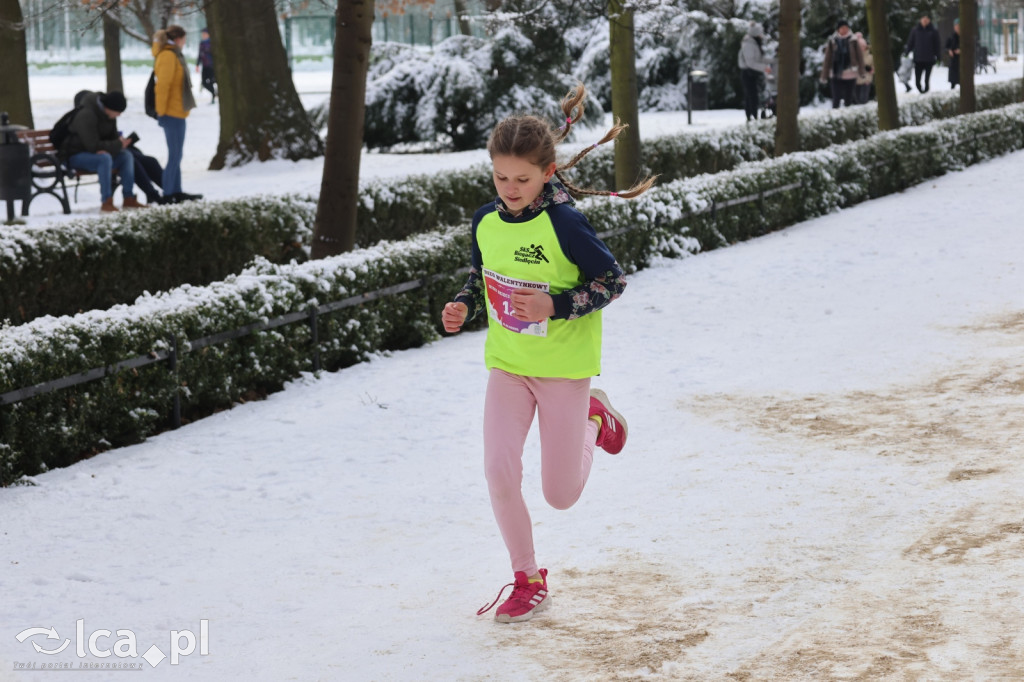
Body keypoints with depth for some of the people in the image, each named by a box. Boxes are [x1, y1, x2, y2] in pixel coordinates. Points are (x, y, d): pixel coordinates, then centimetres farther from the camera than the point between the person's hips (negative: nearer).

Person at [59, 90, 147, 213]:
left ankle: (129, 199, -11)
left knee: (126, 156, -9)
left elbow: (113, 137, 6)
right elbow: (93, 145, -28)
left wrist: (107, 149, -19)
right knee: (105, 158, -36)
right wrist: (118, 144, -21)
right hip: (75, 156, -9)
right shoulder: (86, 115, -25)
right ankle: (106, 202, -37)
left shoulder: (109, 115, 3)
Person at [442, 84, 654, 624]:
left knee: (561, 495, 6)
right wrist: (464, 306, -7)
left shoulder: (564, 223, -20)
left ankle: (592, 419, 37)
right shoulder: (485, 221, -4)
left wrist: (553, 306, -25)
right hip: (506, 365, 4)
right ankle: (528, 581, 9)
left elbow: (613, 282, -13)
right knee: (499, 473, -11)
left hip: (563, 366, -4)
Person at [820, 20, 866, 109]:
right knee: (836, 98, -2)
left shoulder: (853, 41, 1)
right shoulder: (832, 41, 0)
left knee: (848, 98, 9)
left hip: (850, 74, 1)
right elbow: (827, 59, 2)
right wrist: (824, 75, 2)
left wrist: (862, 71, -7)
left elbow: (859, 57, 1)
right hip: (836, 74, -1)